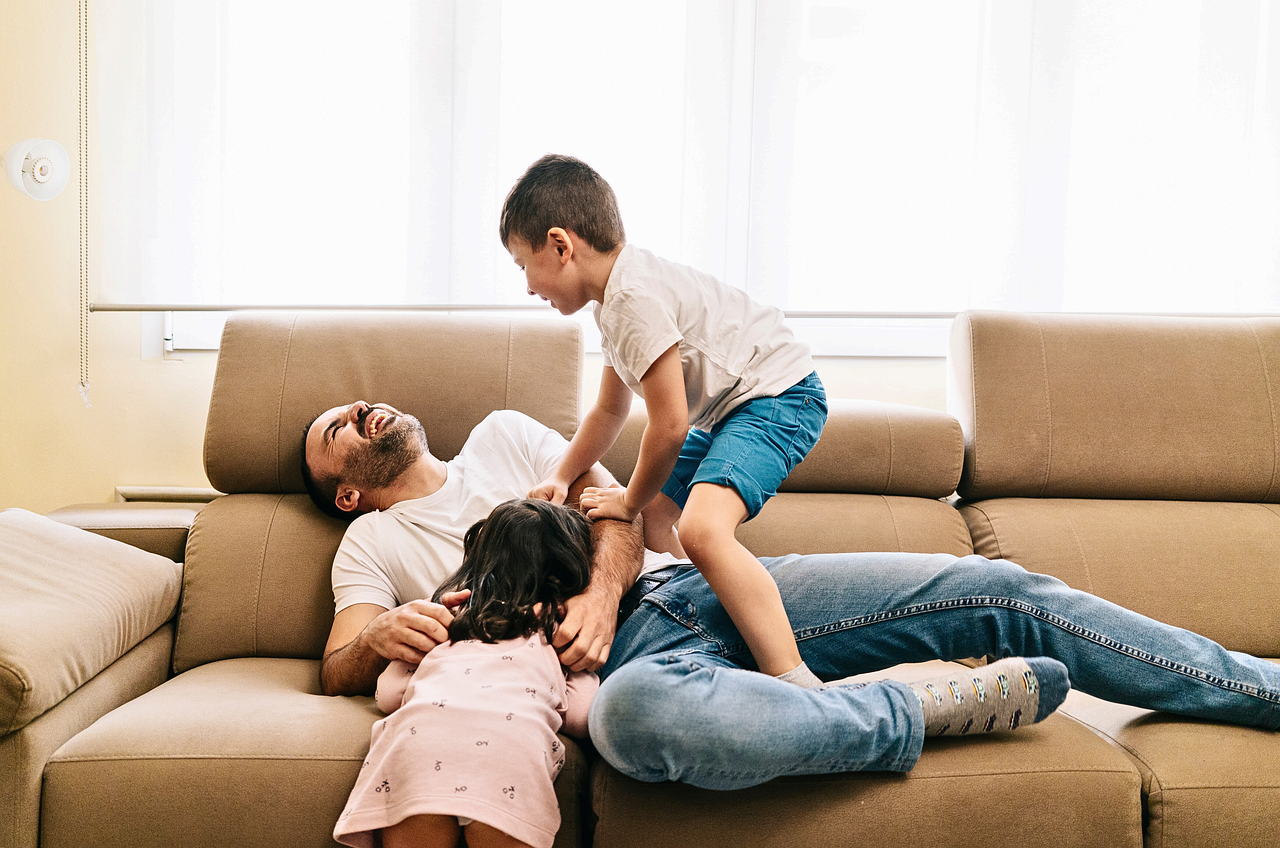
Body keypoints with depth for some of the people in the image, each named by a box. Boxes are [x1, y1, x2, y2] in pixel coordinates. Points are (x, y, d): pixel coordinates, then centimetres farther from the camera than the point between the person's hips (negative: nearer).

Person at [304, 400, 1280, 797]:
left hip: (703, 584, 4)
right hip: (631, 655, -3)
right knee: (634, 712, -45)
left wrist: (602, 592, -10)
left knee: (1000, 592, -9)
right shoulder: (373, 545, 20)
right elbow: (339, 666, 6)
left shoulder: (502, 434, 25)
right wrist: (383, 634, -19)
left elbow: (614, 509, 13)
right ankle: (923, 709, -27)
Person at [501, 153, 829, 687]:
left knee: (702, 528, -31)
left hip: (778, 395, -12)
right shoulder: (614, 300, 12)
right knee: (651, 515, 20)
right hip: (726, 408, 12)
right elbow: (610, 410, 23)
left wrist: (629, 500, -5)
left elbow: (669, 424, -21)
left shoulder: (636, 299, -23)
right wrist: (560, 478, 14)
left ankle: (797, 688, -33)